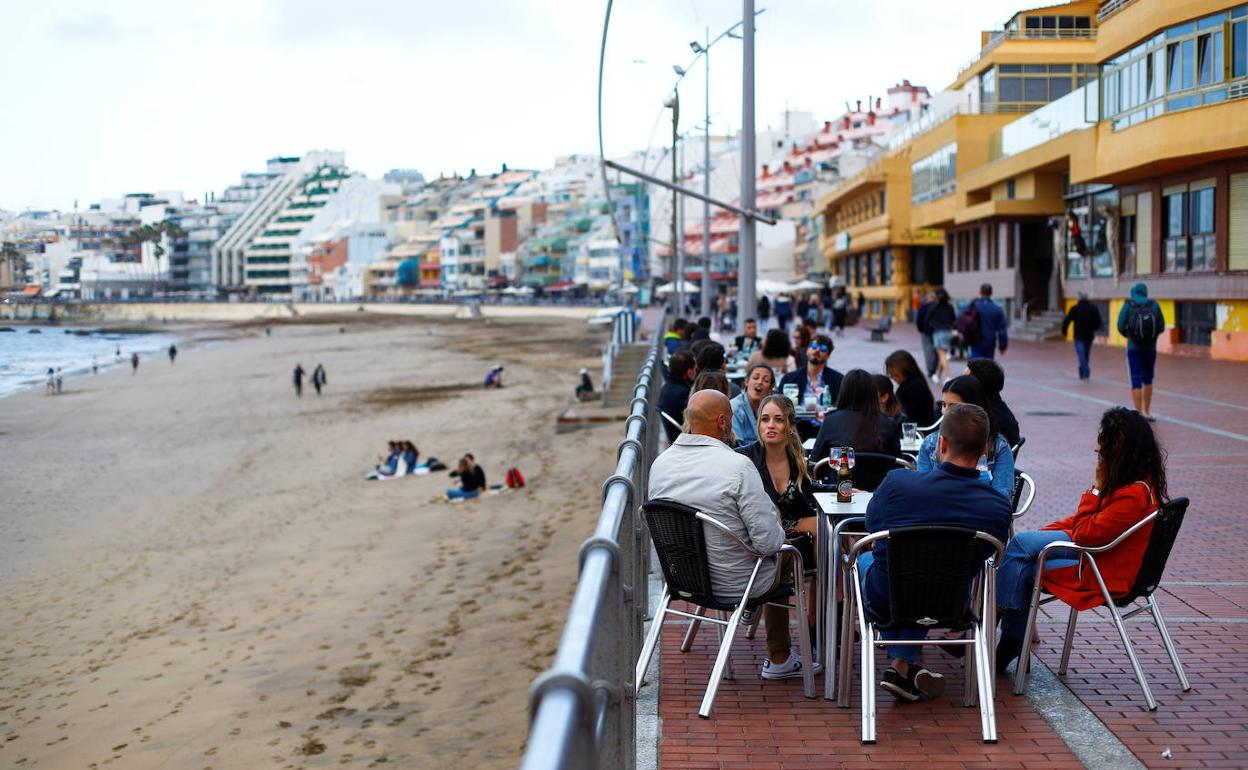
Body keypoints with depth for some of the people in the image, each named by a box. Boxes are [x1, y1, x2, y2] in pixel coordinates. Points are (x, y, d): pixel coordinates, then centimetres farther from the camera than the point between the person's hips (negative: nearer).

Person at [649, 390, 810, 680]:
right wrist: (780, 535, 0)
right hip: (733, 585, -6)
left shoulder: (660, 463, -7)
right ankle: (779, 659, 36)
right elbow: (768, 540, -25)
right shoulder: (738, 466, -27)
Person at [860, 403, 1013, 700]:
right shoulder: (999, 508, -20)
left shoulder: (896, 482, -22)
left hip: (884, 601, -1)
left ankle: (904, 666, 29)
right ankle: (904, 665, 24)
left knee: (864, 559, 34)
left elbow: (871, 524, 0)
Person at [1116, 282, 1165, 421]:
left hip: (1134, 348, -2)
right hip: (1150, 348, 2)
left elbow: (1121, 327, -9)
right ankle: (1147, 412, 23)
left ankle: (1139, 414, -7)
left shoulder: (1128, 306, -6)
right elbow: (1161, 327, -1)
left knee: (1136, 382, -1)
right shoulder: (1154, 305, -2)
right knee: (1148, 380, 18)